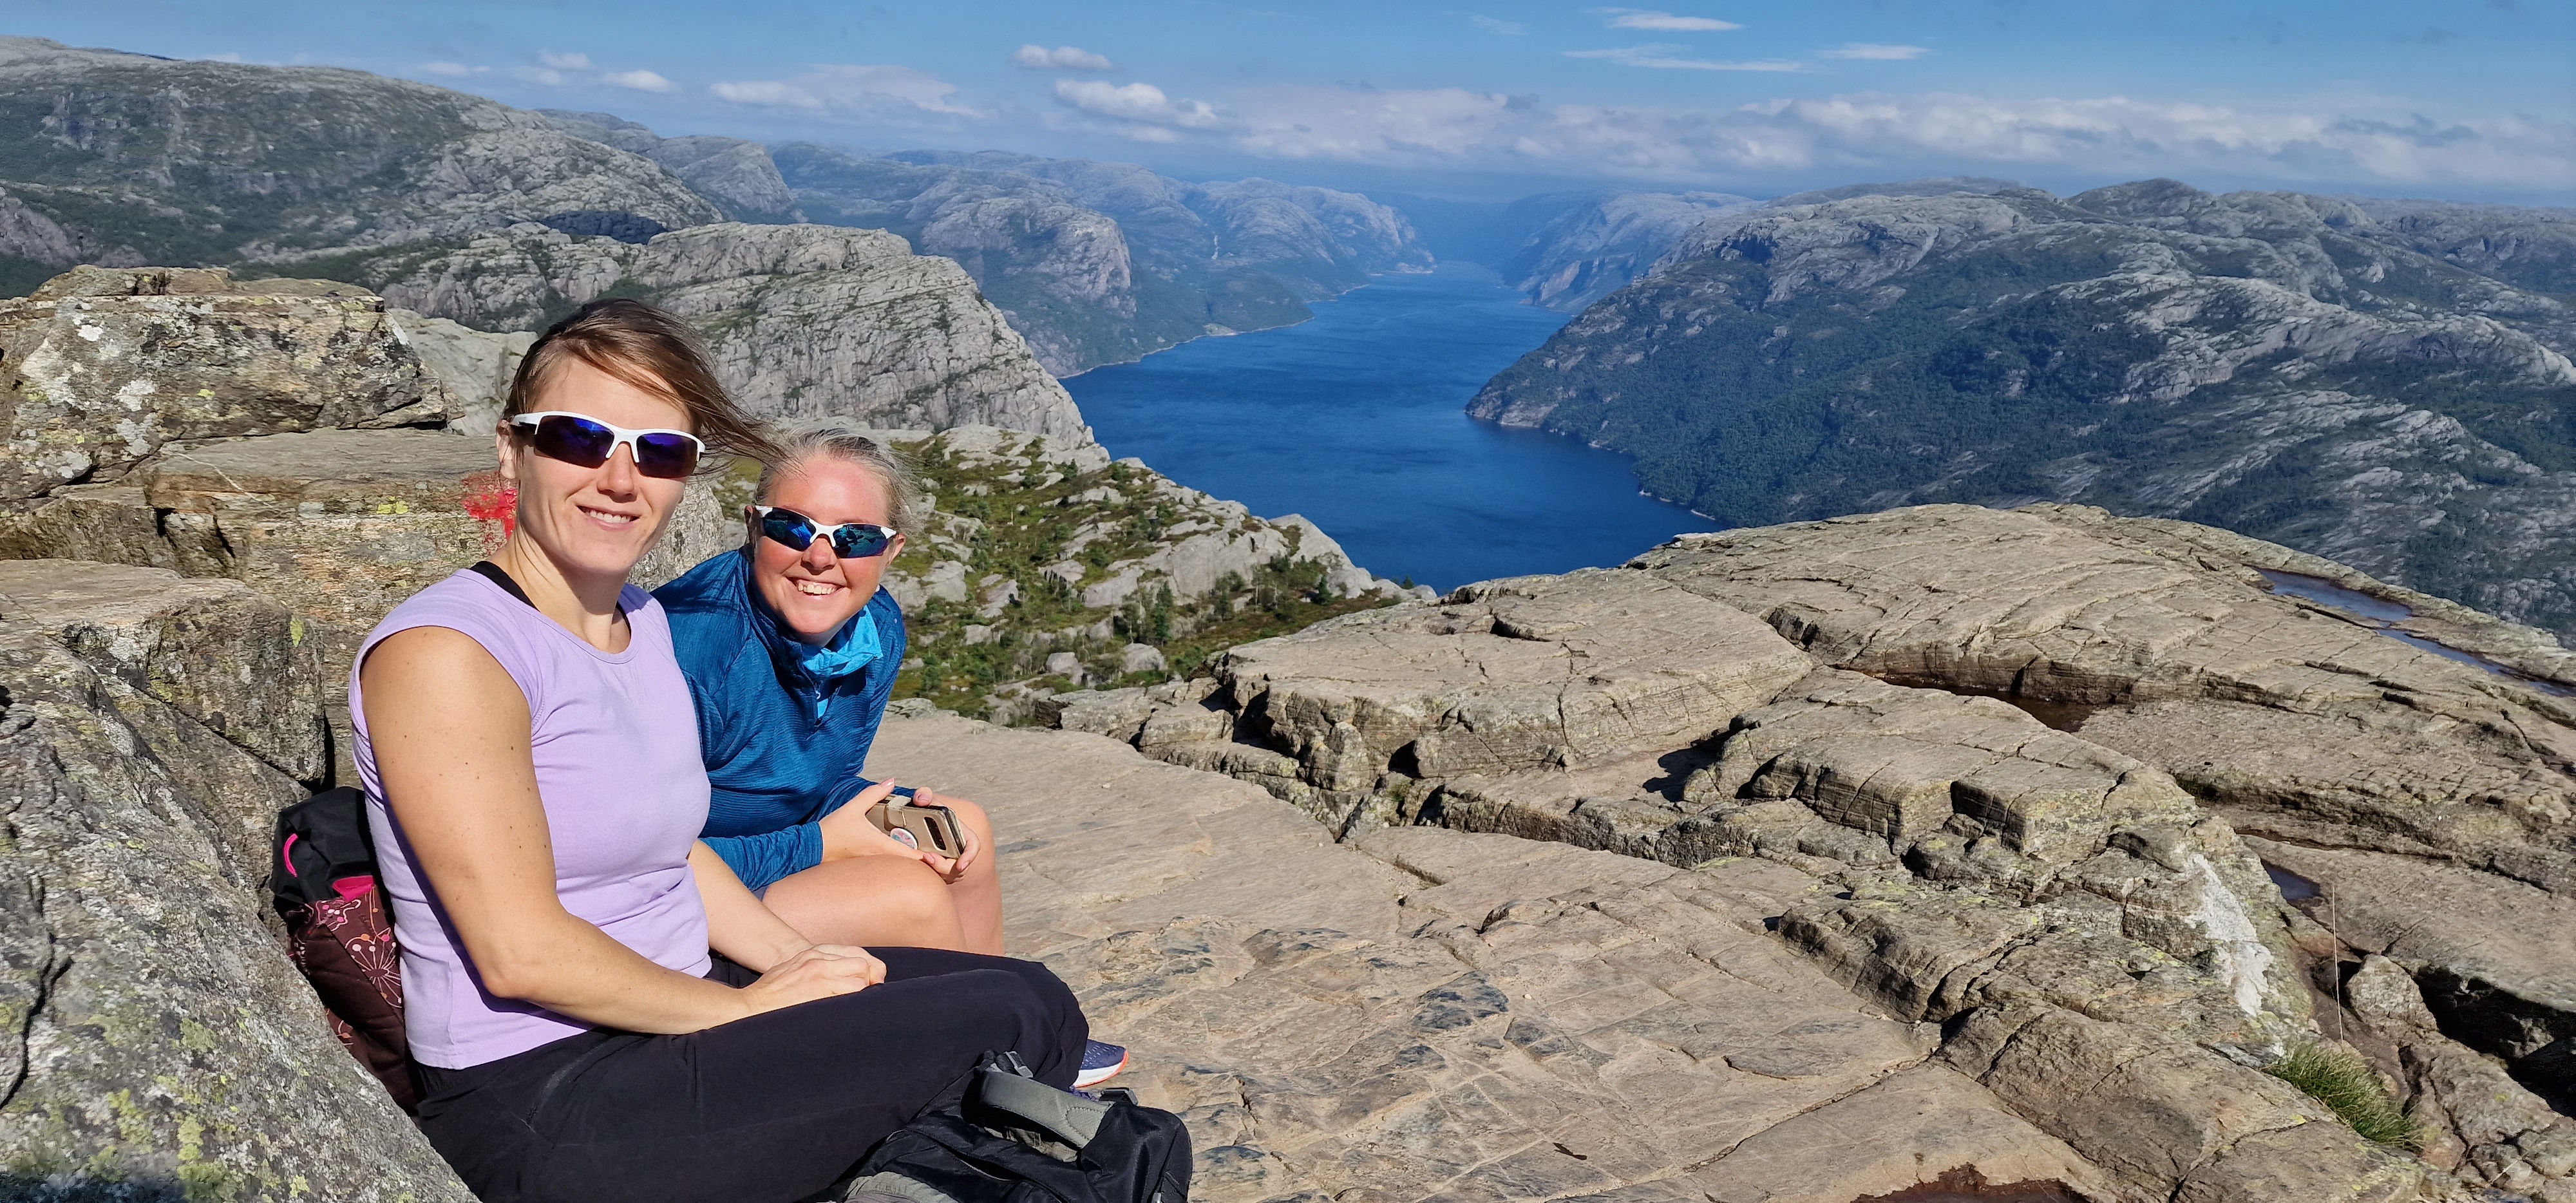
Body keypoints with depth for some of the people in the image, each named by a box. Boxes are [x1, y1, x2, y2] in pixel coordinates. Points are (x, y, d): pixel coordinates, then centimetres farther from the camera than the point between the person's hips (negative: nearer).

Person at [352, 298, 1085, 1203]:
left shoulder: (643, 620, 9)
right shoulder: (444, 653, -18)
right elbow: (521, 952, -22)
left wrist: (800, 960, 1)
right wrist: (752, 1009, -14)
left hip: (671, 1010, 9)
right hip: (537, 1107, -8)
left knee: (1036, 1001, 3)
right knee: (1003, 1029, -15)